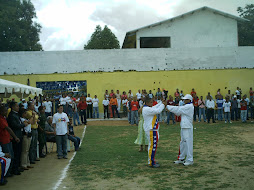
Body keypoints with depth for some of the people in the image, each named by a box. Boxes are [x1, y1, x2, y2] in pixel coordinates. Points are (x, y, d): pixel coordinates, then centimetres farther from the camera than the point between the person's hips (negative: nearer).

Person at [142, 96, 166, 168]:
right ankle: (151, 163, -2)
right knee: (153, 145, -7)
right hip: (151, 130, -11)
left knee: (151, 145, 17)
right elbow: (157, 111, -24)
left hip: (152, 129, 11)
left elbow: (155, 107, 19)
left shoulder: (145, 108, 13)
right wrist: (163, 105, -11)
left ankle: (151, 160, 26)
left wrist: (161, 103, 10)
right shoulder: (147, 109, -20)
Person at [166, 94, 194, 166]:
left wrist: (167, 106, -13)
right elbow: (179, 112, 10)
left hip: (187, 128, -10)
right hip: (184, 127, 10)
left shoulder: (189, 106, -13)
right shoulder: (187, 106, 17)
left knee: (188, 143, -5)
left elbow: (178, 109, -17)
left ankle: (190, 160, 2)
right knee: (183, 143, 15)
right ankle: (181, 158, 24)